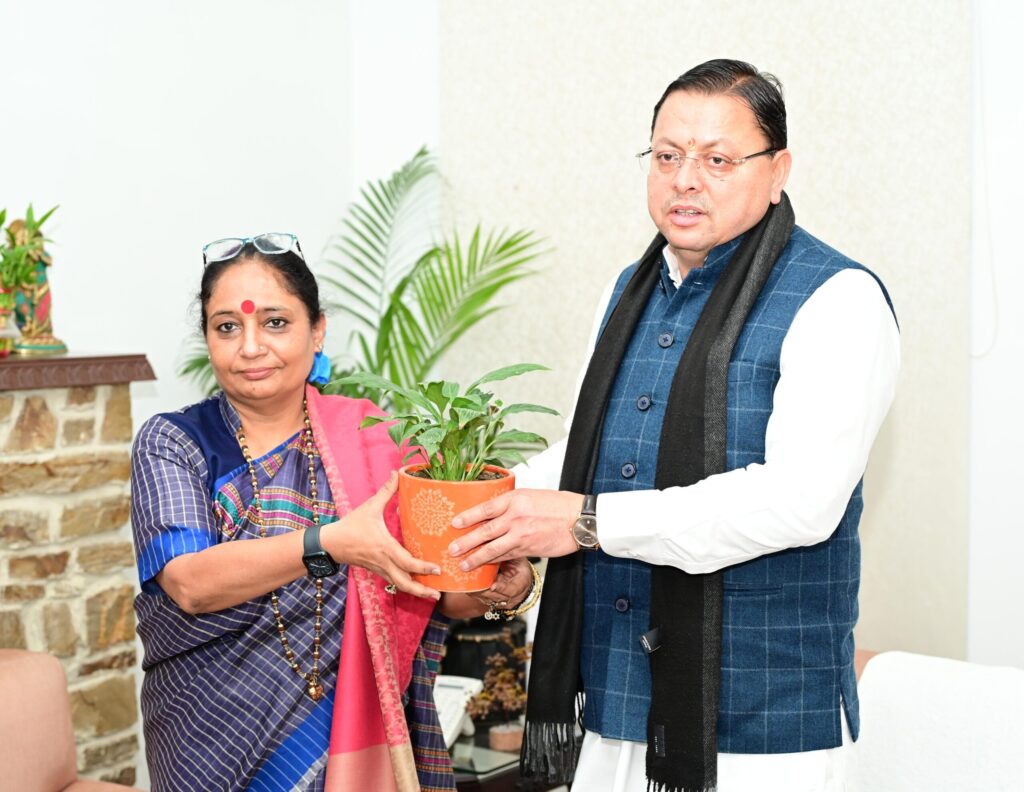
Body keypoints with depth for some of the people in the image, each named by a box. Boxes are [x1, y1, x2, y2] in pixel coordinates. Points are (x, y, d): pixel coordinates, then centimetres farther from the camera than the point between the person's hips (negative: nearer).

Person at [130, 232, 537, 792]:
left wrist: (500, 589, -24)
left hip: (354, 739, 2)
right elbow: (189, 582, -21)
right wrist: (331, 543, -34)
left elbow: (436, 596, -1)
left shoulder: (368, 441, -3)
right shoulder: (170, 444, -6)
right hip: (215, 746, -1)